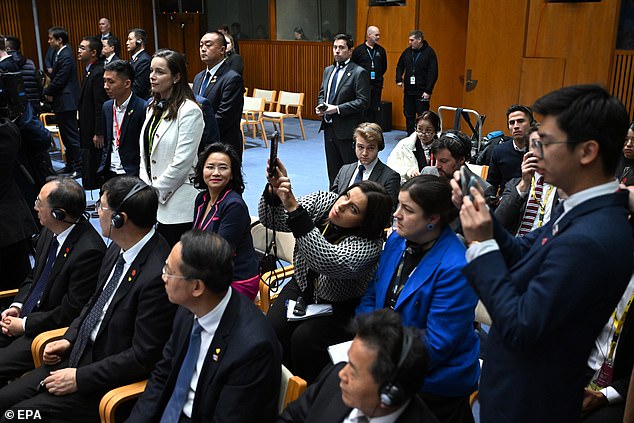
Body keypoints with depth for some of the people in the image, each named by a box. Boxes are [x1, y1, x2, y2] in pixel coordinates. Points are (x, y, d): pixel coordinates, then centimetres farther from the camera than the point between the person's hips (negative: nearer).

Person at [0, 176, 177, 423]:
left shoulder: (157, 275, -29)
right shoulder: (118, 248, -1)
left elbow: (143, 357, -23)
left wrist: (80, 377, -17)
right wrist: (69, 339, 4)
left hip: (110, 379, -8)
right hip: (79, 355, 8)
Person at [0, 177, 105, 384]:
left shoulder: (89, 251, -26)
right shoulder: (49, 232, 1)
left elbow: (72, 312, -20)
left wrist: (25, 325, -13)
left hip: (54, 330, -8)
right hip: (27, 314, 9)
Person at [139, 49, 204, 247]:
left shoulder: (189, 111, -12)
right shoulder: (153, 108, 13)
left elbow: (182, 162, -17)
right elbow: (145, 155, 15)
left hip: (178, 207, -7)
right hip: (153, 203, 7)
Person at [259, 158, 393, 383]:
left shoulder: (369, 245, -28)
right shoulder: (323, 201, -12)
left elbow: (326, 262, -45)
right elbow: (272, 220, -12)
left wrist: (293, 208, -50)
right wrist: (274, 190, -35)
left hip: (339, 308, -5)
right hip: (301, 288, 5)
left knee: (303, 339, -27)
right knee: (271, 330, -18)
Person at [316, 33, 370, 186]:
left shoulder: (359, 73, -9)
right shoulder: (328, 70, 14)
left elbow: (363, 101, -15)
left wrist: (338, 109, -20)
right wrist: (320, 106, 0)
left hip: (347, 130, -7)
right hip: (329, 127, 8)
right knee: (332, 169, 15)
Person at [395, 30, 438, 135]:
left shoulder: (429, 52, -7)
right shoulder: (407, 51, 7)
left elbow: (433, 73, -10)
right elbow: (400, 66, 21)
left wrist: (428, 91, -15)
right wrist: (399, 79, 6)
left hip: (422, 92, -5)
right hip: (408, 90, 5)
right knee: (408, 115, 10)